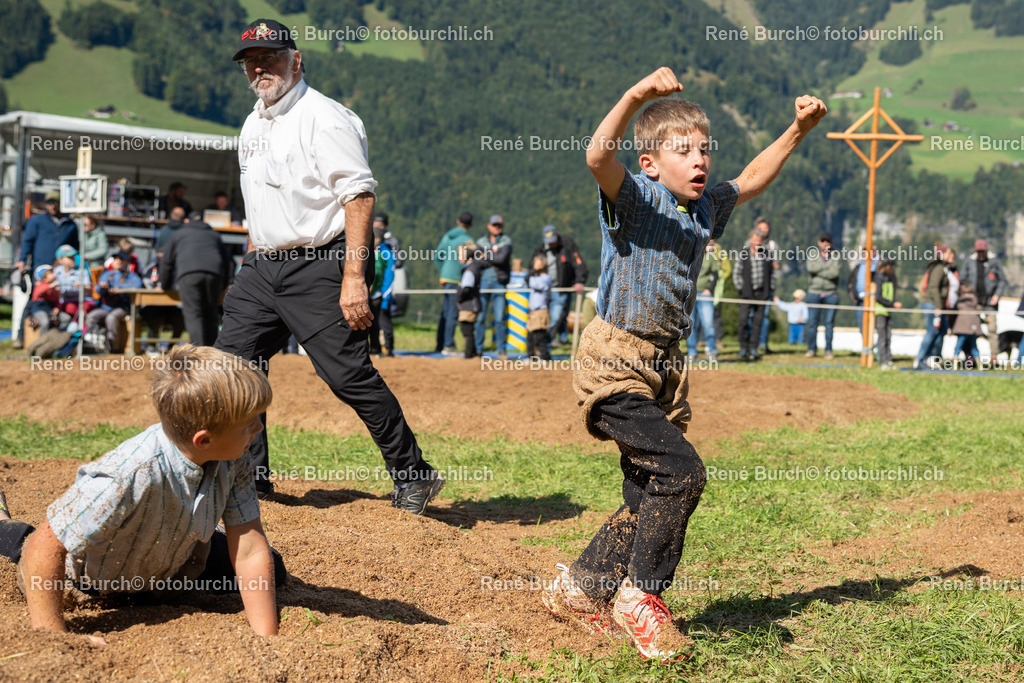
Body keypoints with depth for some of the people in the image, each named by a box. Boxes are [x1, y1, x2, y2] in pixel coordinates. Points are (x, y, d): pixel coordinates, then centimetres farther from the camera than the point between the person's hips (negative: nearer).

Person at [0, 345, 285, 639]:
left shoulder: (235, 462, -29)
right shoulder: (129, 476, -47)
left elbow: (251, 551, -25)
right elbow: (46, 547, -41)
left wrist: (266, 640, -30)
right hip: (97, 577, -4)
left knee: (272, 573, 6)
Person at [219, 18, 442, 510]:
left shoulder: (323, 117, -11)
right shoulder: (253, 124, 17)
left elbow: (359, 195, -18)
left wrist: (354, 278, -26)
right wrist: (248, 268, 20)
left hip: (320, 267, -8)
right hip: (264, 266, 9)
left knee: (349, 376, -10)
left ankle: (413, 477, 2)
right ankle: (249, 479, 17)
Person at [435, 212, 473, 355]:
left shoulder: (447, 236, 10)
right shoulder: (466, 239, -10)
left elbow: (437, 257, 14)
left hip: (445, 278, 7)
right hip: (456, 280, -7)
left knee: (445, 313, 13)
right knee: (452, 314, -5)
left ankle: (440, 345, 16)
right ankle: (448, 346, -6)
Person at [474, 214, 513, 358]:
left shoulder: (506, 241, 6)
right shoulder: (481, 242, 14)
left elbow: (502, 258, -9)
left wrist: (485, 256, -3)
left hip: (499, 282, -2)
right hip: (483, 280, 2)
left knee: (500, 318, -5)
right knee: (480, 318, 0)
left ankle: (501, 349, 1)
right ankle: (478, 348, 6)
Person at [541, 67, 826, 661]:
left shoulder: (706, 209, 12)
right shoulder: (636, 198, -10)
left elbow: (752, 179, 29)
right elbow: (599, 156, -31)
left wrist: (798, 131, 21)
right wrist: (637, 95, -42)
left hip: (664, 367, 8)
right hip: (615, 363, -8)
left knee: (651, 497, 10)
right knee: (681, 470, -19)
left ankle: (580, 588, 27)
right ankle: (640, 595, -3)